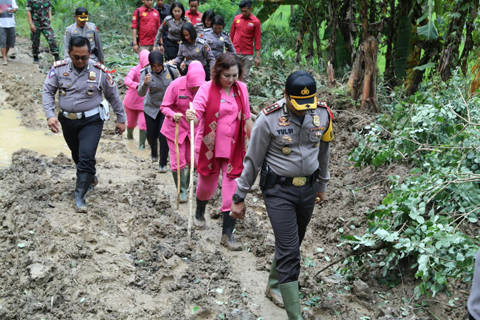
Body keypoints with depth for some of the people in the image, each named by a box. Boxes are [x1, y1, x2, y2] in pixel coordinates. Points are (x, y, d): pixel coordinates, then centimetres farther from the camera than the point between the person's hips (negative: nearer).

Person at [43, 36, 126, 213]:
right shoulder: (59, 68, -5)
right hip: (67, 121, 4)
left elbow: (113, 96, 2)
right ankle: (90, 178, 49)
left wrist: (121, 119, 7)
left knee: (87, 157, -16)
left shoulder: (99, 71, -8)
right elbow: (48, 91, 0)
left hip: (91, 121, -3)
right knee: (77, 156, 20)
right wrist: (50, 115, -13)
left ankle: (80, 196, -6)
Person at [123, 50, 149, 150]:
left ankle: (142, 144, 2)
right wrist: (137, 85, -56)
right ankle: (129, 136, 48)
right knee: (131, 123, 18)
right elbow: (127, 80, -38)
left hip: (144, 103, 1)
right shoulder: (135, 70, -20)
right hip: (132, 102, -1)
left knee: (143, 123, -12)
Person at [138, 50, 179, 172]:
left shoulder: (171, 70, -16)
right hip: (151, 107, 1)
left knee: (164, 135, -11)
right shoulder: (146, 73, -16)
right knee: (151, 135, 10)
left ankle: (163, 164, 4)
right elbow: (140, 93, -23)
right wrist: (145, 84, -43)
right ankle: (154, 154, 43)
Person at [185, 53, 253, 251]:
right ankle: (199, 213, 48)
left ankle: (228, 234, 9)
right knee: (207, 186, 15)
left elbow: (246, 118, 10)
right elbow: (197, 112, -21)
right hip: (210, 147, -2)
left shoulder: (242, 89, 0)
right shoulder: (207, 89, -10)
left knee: (232, 191, -1)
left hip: (234, 149, 2)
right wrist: (191, 116, -44)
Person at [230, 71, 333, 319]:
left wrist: (322, 184, 20)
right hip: (279, 190, -5)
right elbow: (253, 160, -9)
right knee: (289, 251, -7)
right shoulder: (269, 119, -18)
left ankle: (274, 285, 44)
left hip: (308, 188, 5)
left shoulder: (323, 114, -5)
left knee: (292, 243, 19)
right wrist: (239, 198, -4)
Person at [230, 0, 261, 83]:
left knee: (245, 77, 3)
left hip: (248, 54, -2)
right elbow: (231, 35, 13)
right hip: (235, 53, 2)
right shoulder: (236, 18, 6)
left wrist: (257, 57, -4)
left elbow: (257, 40, -1)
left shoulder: (256, 22, -2)